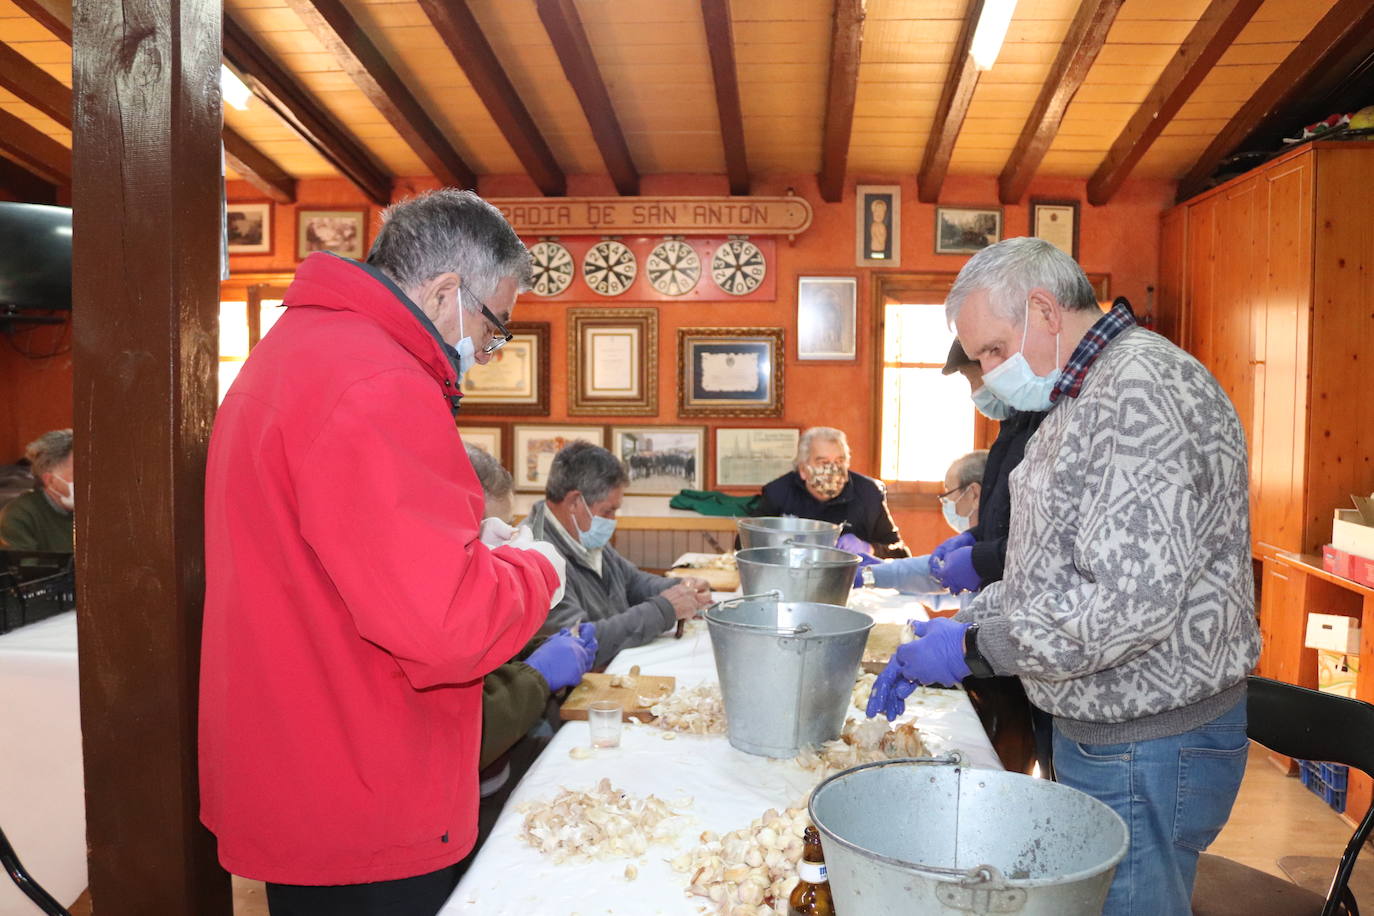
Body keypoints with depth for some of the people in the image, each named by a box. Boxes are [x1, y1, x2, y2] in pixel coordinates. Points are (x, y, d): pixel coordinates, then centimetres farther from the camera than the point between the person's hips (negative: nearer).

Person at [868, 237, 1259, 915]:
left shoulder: (1143, 392, -21)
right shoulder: (1085, 400, 13)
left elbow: (1133, 603, -29)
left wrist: (973, 649, -20)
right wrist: (947, 638, 8)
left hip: (1146, 753, -10)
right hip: (1097, 730, 10)